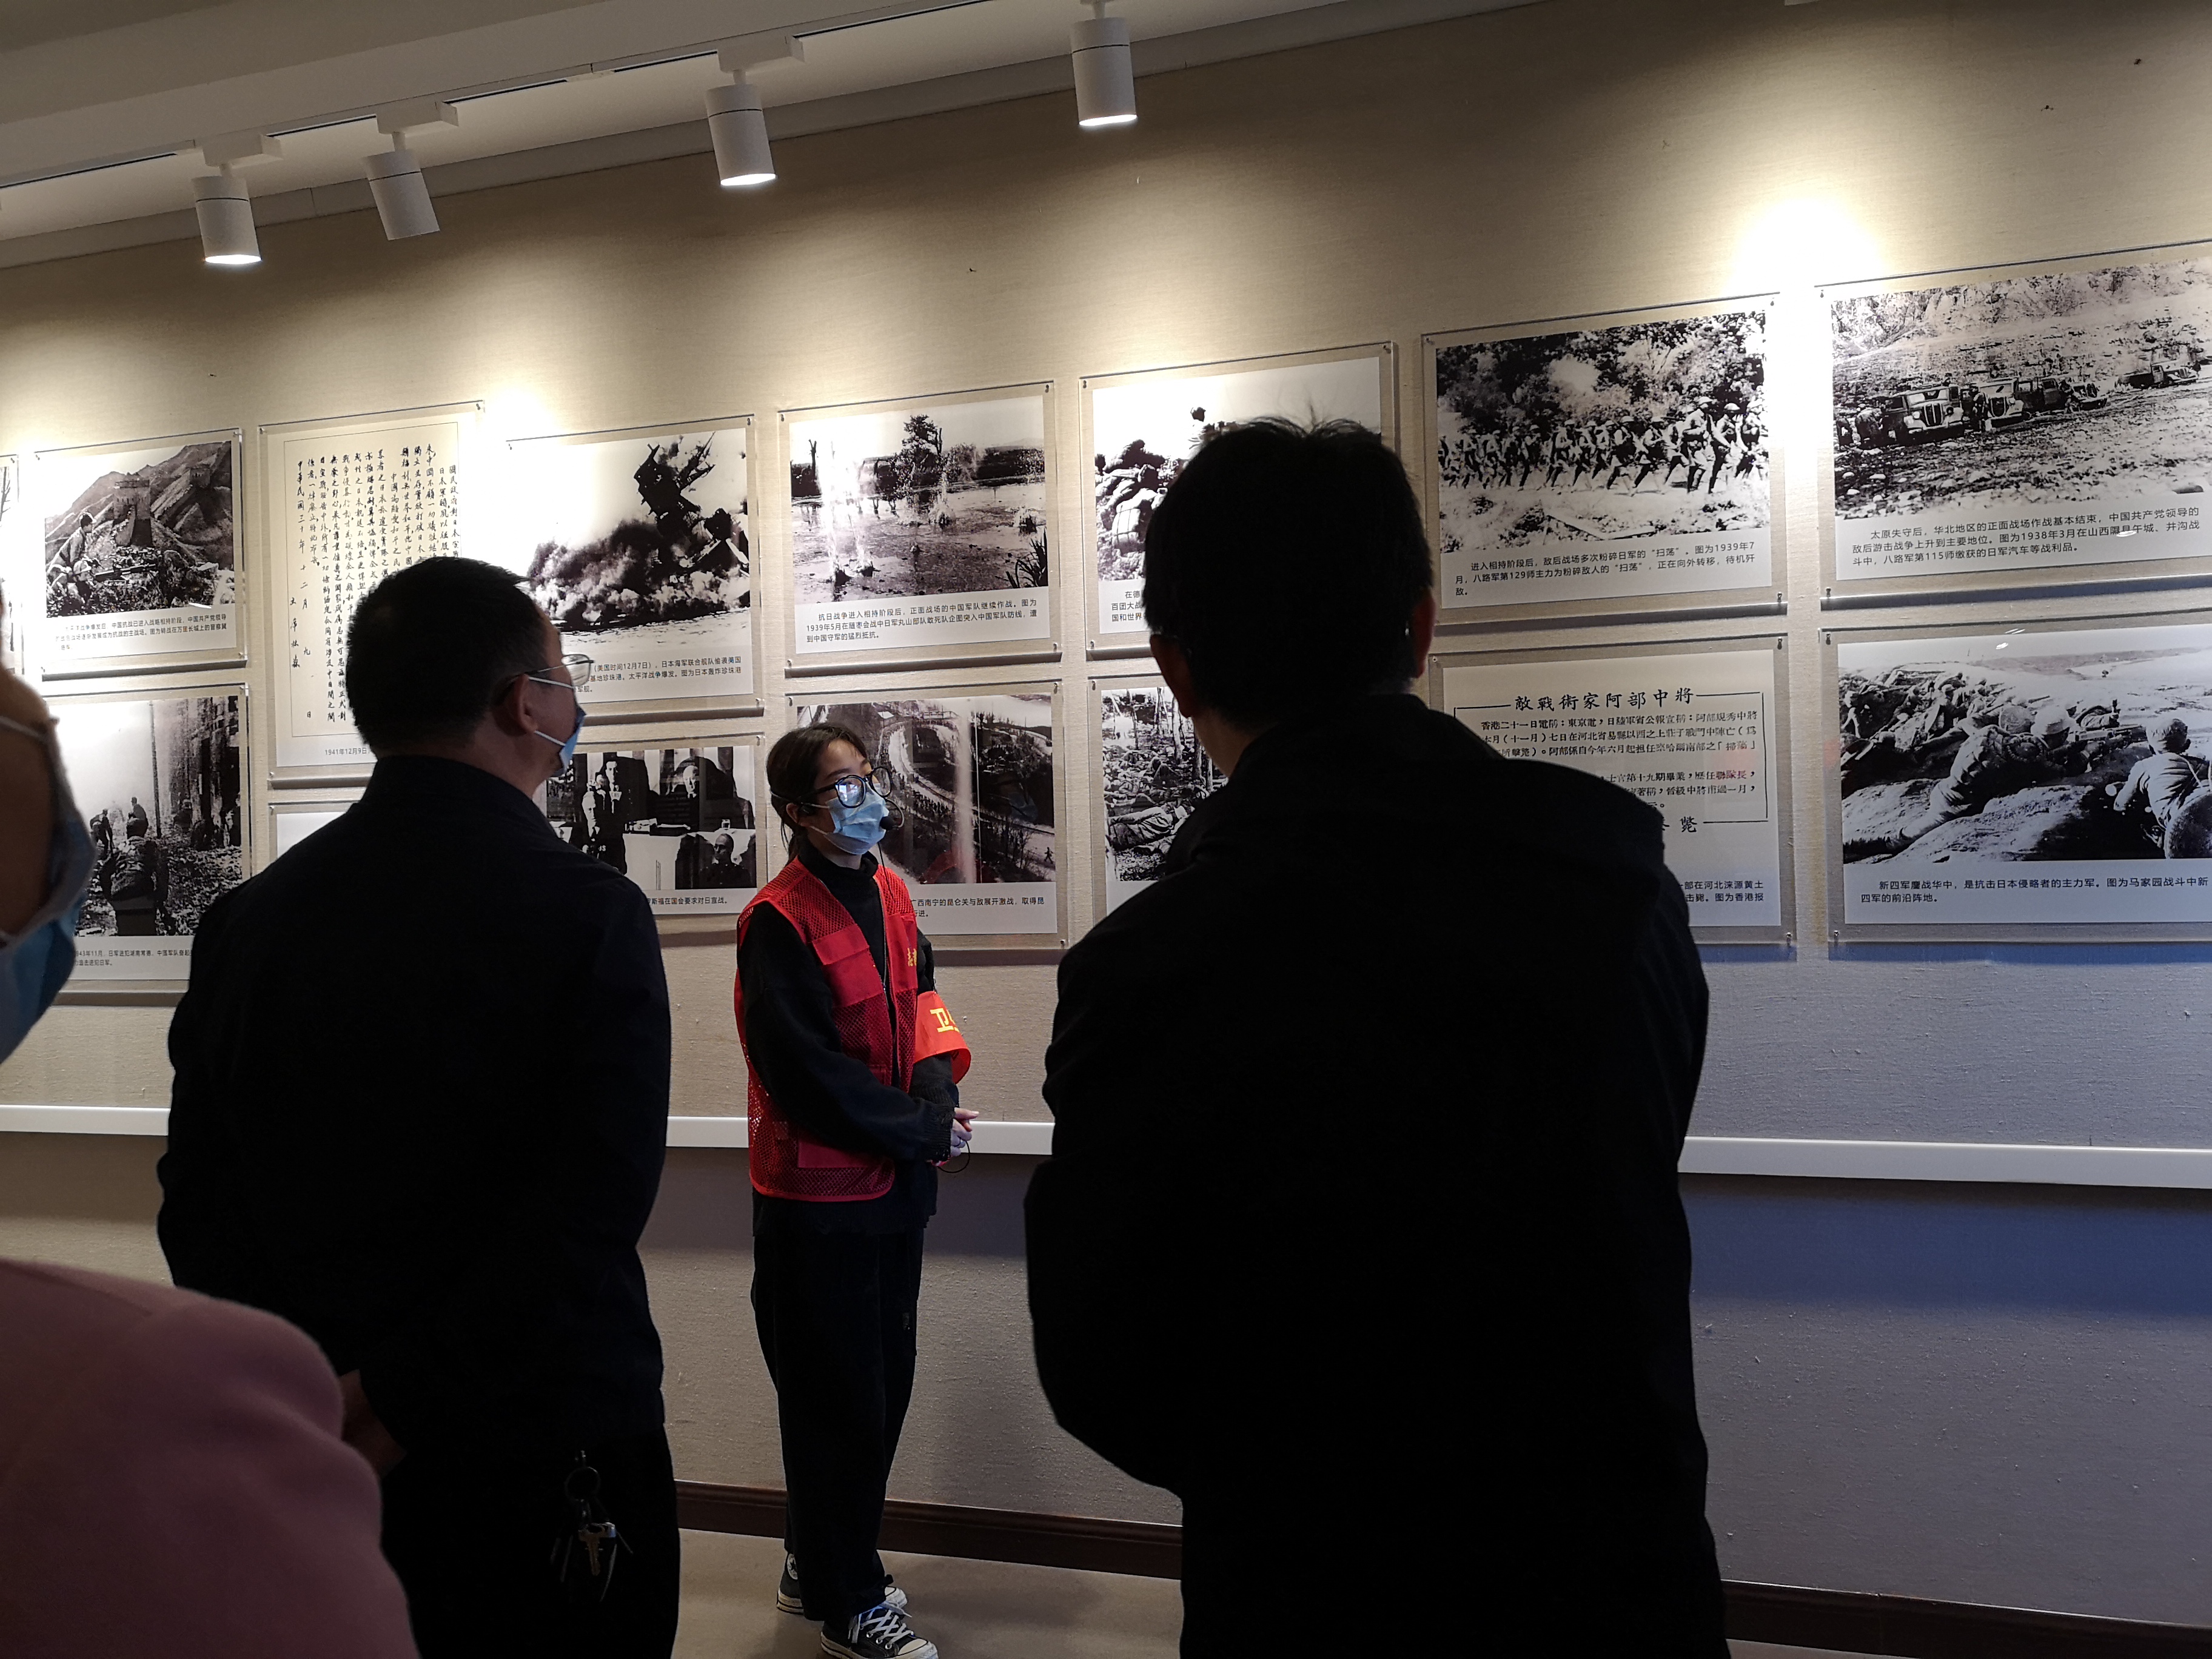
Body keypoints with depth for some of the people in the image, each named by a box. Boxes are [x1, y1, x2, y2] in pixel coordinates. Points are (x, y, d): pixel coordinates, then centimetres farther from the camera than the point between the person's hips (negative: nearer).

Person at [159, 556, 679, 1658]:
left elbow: (197, 1201, 1)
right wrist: (401, 1410, -18)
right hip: (542, 1458, -5)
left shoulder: (249, 916, 0)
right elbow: (589, 1216, -25)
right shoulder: (590, 913, -17)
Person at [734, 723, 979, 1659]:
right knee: (841, 1403, 4)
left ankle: (819, 1569, 35)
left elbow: (920, 1002, 9)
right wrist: (923, 1133, -15)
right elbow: (808, 1074, -21)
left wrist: (937, 1094, -11)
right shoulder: (779, 922, -18)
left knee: (884, 1386, 17)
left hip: (894, 1187, 8)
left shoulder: (888, 892, 7)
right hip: (817, 1199, -8)